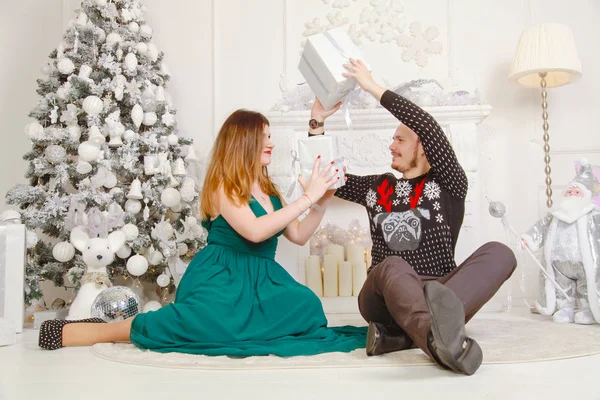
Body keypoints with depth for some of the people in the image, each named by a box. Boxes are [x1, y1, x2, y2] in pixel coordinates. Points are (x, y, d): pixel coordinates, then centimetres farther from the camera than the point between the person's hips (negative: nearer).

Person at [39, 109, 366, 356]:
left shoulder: (268, 190, 16)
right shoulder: (222, 186, -7)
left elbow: (298, 236, 19)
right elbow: (255, 231, -22)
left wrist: (322, 203, 4)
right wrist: (307, 198, -16)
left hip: (259, 279, 7)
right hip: (220, 277, -7)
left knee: (306, 306, -22)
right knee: (215, 321, -37)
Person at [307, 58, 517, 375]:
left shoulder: (448, 185, 7)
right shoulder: (378, 188, 20)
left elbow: (429, 127, -7)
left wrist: (375, 89, -7)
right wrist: (318, 120, 16)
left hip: (440, 292, -1)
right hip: (384, 297, 1)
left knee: (498, 253, -27)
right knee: (393, 267, -35)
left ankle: (403, 333, -51)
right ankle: (443, 342, -68)